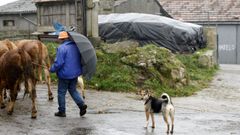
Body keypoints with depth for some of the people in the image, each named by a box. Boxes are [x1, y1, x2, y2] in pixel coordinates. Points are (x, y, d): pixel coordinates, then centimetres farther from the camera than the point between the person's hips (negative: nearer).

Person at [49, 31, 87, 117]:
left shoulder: (62, 48, -17)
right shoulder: (76, 46, 5)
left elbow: (58, 63, -21)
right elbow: (80, 59, 14)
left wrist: (52, 69, -7)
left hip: (64, 74, -7)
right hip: (75, 73, 7)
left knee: (61, 93, 7)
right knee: (73, 90, 20)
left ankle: (62, 111, 13)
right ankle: (82, 104, 1)